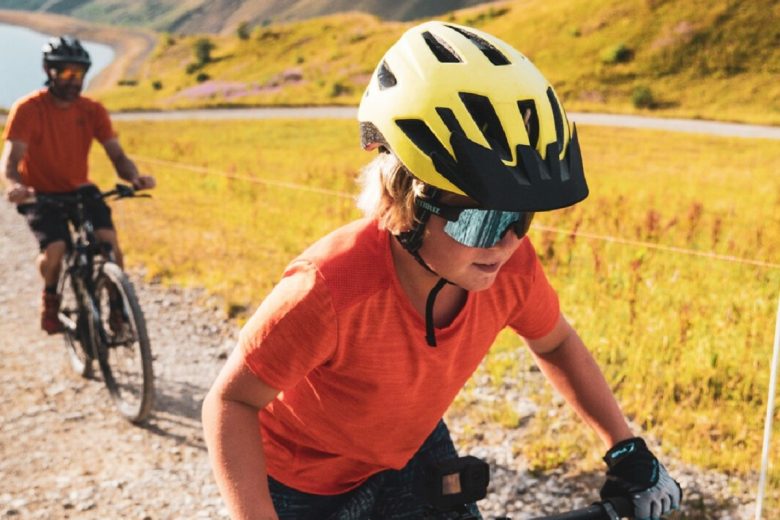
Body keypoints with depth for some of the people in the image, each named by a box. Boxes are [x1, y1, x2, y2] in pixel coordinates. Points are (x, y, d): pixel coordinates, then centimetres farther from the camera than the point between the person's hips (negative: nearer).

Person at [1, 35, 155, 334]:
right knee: (55, 250, -26)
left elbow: (117, 155, -10)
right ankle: (51, 297, 9)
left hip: (79, 190, 3)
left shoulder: (92, 110, -7)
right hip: (40, 194, -2)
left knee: (109, 241, -23)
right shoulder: (28, 109, -16)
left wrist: (134, 177, -33)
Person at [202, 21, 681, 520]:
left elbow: (555, 342, -2)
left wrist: (626, 447, -6)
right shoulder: (331, 289, -40)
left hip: (408, 452, 4)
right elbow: (232, 402, -27)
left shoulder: (513, 266, -24)